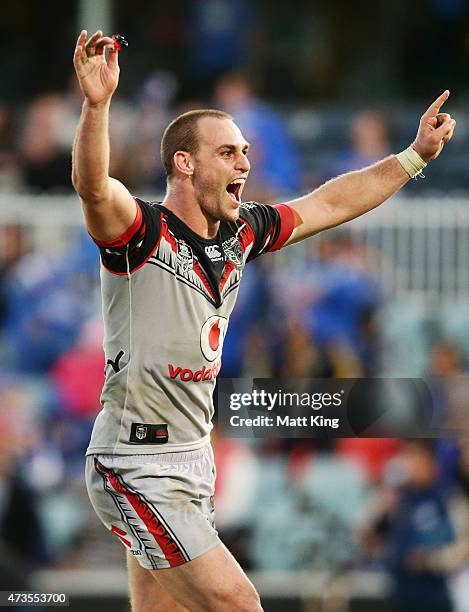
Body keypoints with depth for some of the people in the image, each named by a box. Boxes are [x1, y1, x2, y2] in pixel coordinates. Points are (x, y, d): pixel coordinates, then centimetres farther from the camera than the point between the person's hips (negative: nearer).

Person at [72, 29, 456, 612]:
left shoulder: (239, 234, 7)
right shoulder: (142, 234, -16)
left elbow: (328, 204, 21)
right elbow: (93, 186, -38)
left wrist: (415, 154, 22)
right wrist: (96, 105, -55)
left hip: (193, 463, 8)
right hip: (138, 469, -8)